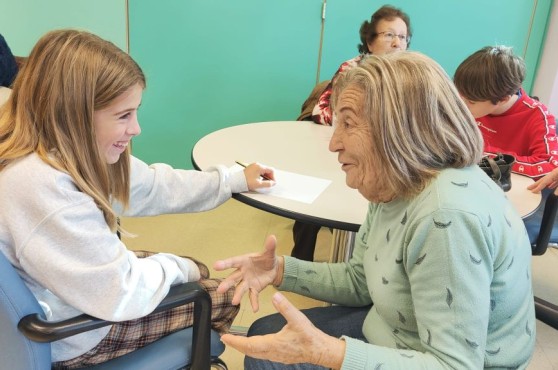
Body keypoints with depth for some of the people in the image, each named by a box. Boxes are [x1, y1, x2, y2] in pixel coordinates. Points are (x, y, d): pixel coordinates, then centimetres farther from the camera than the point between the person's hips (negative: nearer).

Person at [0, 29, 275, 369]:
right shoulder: (40, 187, -38)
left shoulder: (69, 149, -9)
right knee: (221, 299, 5)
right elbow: (123, 293, -33)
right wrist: (178, 267, -13)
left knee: (198, 272, 20)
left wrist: (235, 180, 10)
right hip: (75, 336, -8)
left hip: (87, 283, 8)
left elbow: (154, 186, 4)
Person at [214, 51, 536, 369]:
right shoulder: (393, 186, -4)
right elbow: (361, 281, 7)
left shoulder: (448, 216, -33)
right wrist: (282, 270, -7)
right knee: (265, 339, 11)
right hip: (390, 335, 8)